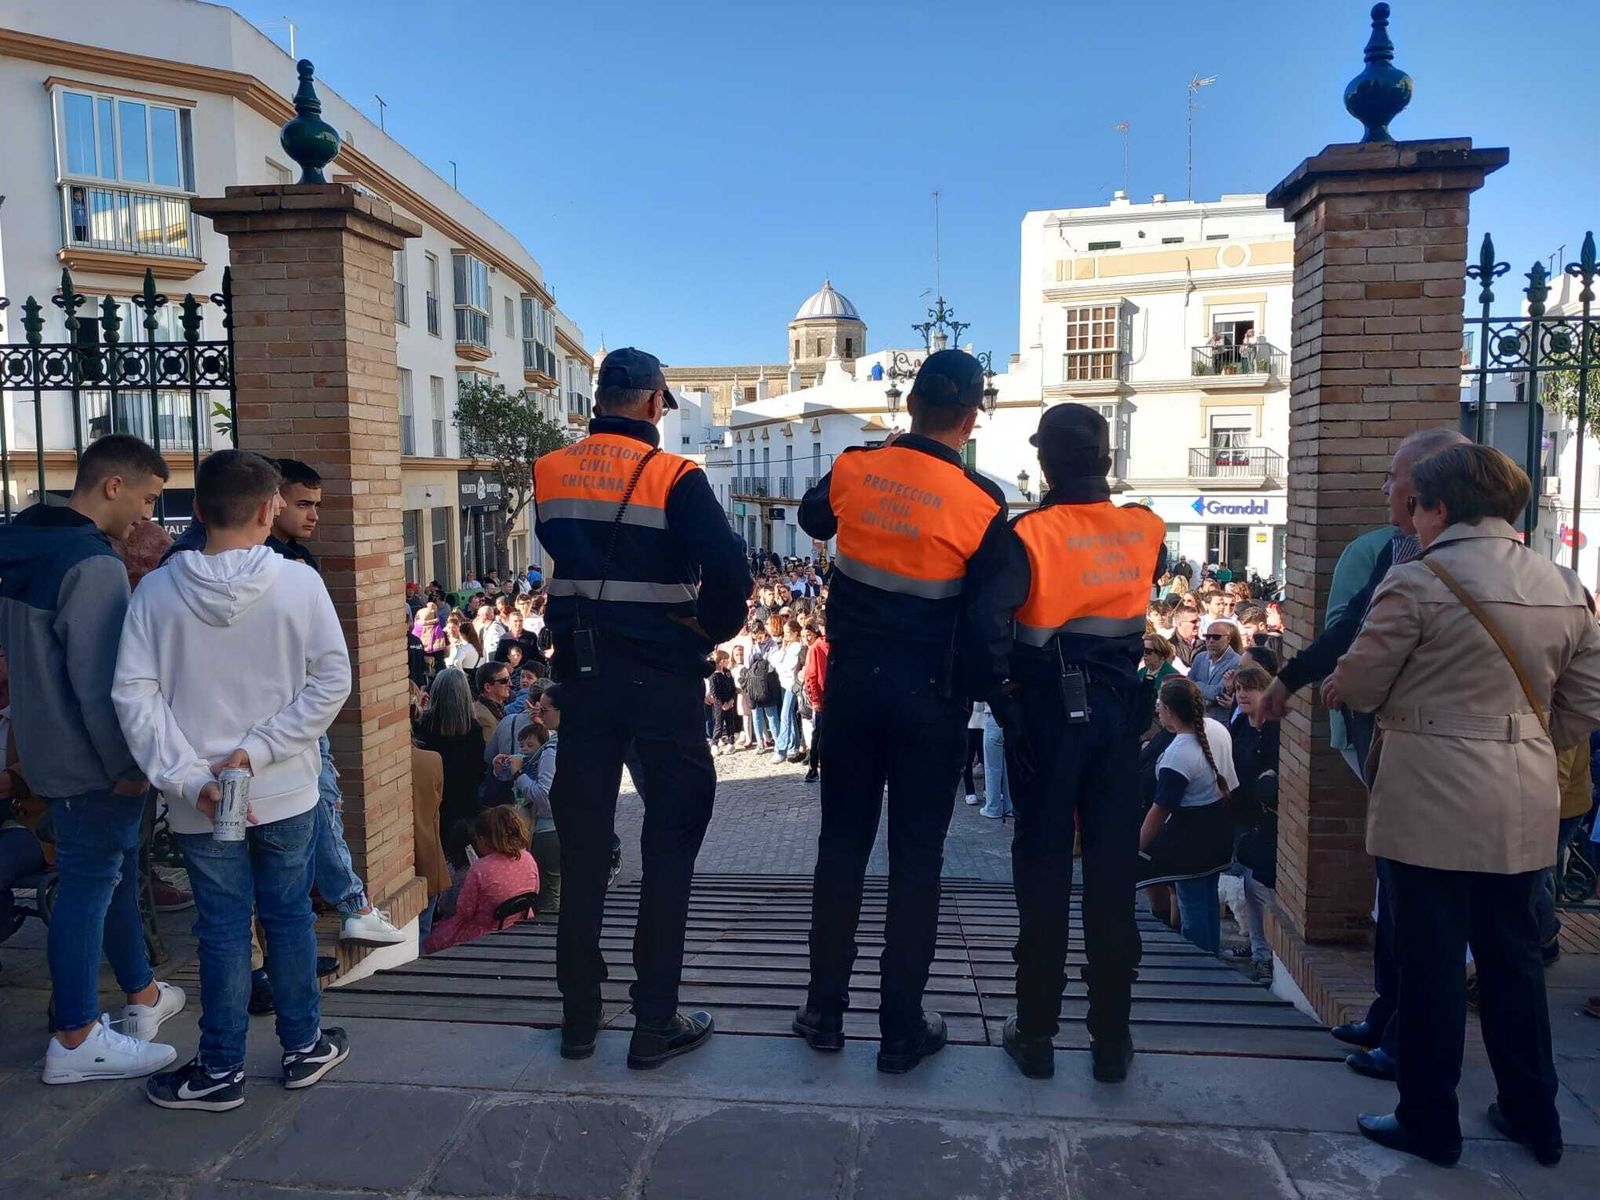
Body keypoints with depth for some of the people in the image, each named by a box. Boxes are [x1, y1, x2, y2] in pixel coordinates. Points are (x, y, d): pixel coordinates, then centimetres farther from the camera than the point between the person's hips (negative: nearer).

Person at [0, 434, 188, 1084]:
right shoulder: (93, 563, -24)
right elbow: (99, 679, -25)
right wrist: (125, 764, -16)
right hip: (90, 762, -9)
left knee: (114, 868, 20)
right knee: (89, 883, 1)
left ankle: (141, 993, 34)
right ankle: (76, 1040, 14)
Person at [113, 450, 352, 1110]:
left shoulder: (157, 591, -7)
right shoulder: (298, 583, -10)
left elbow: (133, 693, -11)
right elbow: (332, 679, -13)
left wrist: (189, 778, -12)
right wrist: (260, 748, -11)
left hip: (200, 805, 1)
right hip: (286, 793, 0)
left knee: (222, 931, 11)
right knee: (289, 919, 14)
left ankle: (221, 1069, 23)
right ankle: (303, 1046, 28)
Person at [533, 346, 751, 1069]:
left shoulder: (550, 474, 3)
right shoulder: (673, 477, -12)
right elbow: (731, 575, -21)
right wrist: (709, 630, -5)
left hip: (581, 670, 4)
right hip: (661, 675, -4)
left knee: (582, 841, 13)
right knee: (669, 845, 7)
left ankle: (579, 1016, 23)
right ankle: (655, 1023, 13)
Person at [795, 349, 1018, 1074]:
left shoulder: (853, 469, -5)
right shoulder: (981, 503, -15)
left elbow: (812, 517, 18)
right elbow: (992, 624, -13)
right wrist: (978, 689, 4)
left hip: (852, 680, 3)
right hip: (929, 695, -3)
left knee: (842, 842, 14)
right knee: (916, 858, 8)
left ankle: (825, 1010, 25)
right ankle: (902, 1029, 19)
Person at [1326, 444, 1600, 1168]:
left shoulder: (1418, 581, -13)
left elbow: (1359, 686, -8)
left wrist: (1334, 687, 13)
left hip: (1433, 803, -6)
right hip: (1525, 809, 6)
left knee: (1432, 961, 5)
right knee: (1514, 956, 19)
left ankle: (1429, 1123, 18)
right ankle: (1534, 1117, 31)